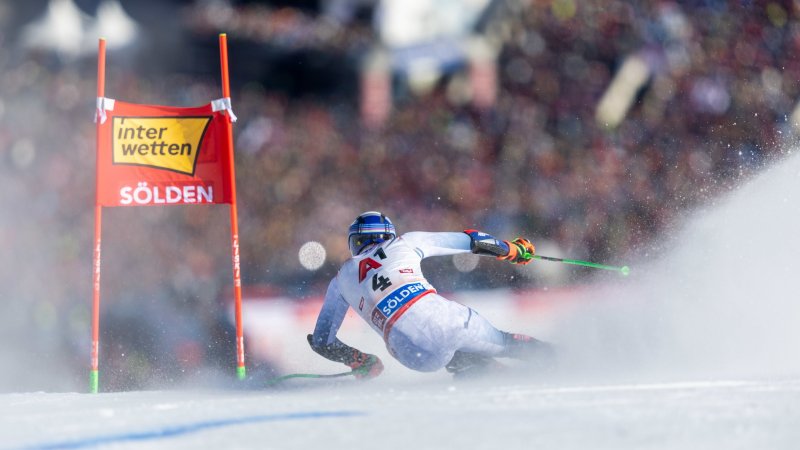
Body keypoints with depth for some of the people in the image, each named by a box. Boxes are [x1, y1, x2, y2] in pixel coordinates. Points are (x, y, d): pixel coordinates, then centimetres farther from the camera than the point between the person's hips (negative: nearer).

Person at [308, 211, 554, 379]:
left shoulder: (341, 280, 24)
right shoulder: (404, 243, 21)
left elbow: (321, 340, 27)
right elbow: (467, 240, 24)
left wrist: (361, 363, 41)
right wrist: (512, 248, 39)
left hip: (417, 356, 1)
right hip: (448, 319, -1)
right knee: (504, 343, 25)